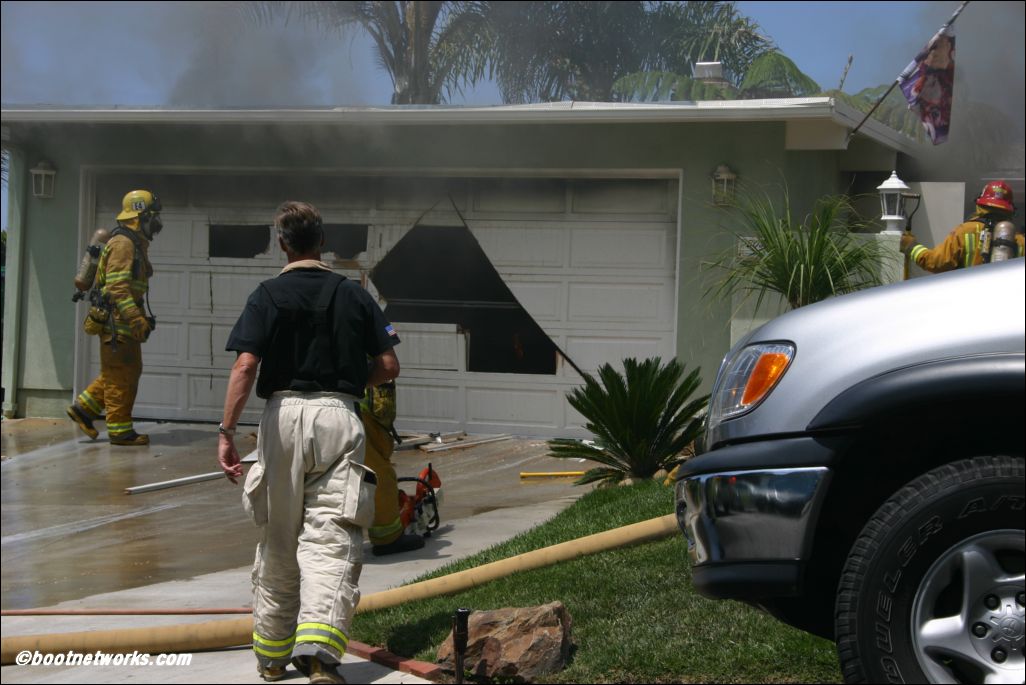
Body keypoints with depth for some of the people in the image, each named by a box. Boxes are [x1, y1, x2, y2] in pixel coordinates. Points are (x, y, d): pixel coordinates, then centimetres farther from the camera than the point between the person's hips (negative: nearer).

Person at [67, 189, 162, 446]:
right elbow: (117, 286, -23)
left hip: (123, 321, 10)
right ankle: (120, 430, 1)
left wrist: (139, 317, 24)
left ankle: (83, 408, 19)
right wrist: (136, 318, -28)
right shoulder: (123, 243, -14)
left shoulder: (136, 244, 18)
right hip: (117, 321, -10)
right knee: (122, 375, -5)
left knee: (122, 372, 15)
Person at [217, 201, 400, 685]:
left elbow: (245, 366, -10)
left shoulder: (268, 295, 2)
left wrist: (227, 432, -13)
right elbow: (388, 367, 7)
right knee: (329, 540, -3)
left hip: (283, 414, 0)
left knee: (278, 542, 13)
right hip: (338, 415, 0)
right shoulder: (353, 294, 8)